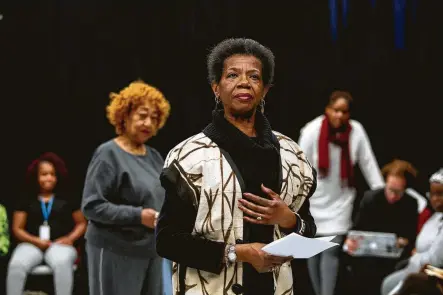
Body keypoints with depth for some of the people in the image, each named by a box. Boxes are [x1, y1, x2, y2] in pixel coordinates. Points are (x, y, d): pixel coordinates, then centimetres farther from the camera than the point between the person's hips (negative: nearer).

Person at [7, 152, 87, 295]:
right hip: (32, 244, 1)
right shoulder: (27, 200, 14)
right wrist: (36, 240, -8)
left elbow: (81, 223, 18)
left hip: (59, 244, -1)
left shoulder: (66, 199, 14)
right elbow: (17, 229, 11)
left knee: (62, 263, -38)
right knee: (16, 265, -33)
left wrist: (71, 238, -3)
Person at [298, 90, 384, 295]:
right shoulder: (312, 130, -15)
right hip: (314, 199, 0)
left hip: (340, 200, 0)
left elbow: (368, 163, -3)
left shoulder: (356, 131, -10)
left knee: (331, 250, -9)